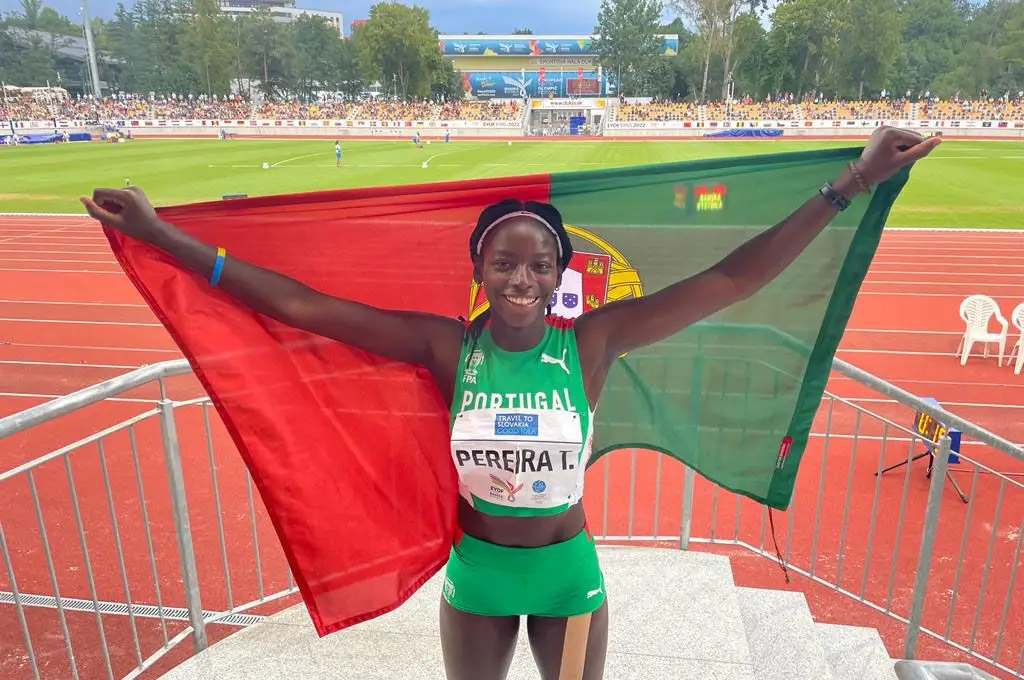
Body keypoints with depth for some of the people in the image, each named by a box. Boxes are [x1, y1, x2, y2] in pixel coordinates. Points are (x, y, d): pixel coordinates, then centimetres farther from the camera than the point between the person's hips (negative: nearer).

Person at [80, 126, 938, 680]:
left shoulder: (593, 341, -18)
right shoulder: (447, 346, -17)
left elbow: (730, 279, -20)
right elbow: (303, 305, -18)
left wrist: (852, 183, -21)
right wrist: (163, 236, -18)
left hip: (570, 569, 0)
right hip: (476, 568, 1)